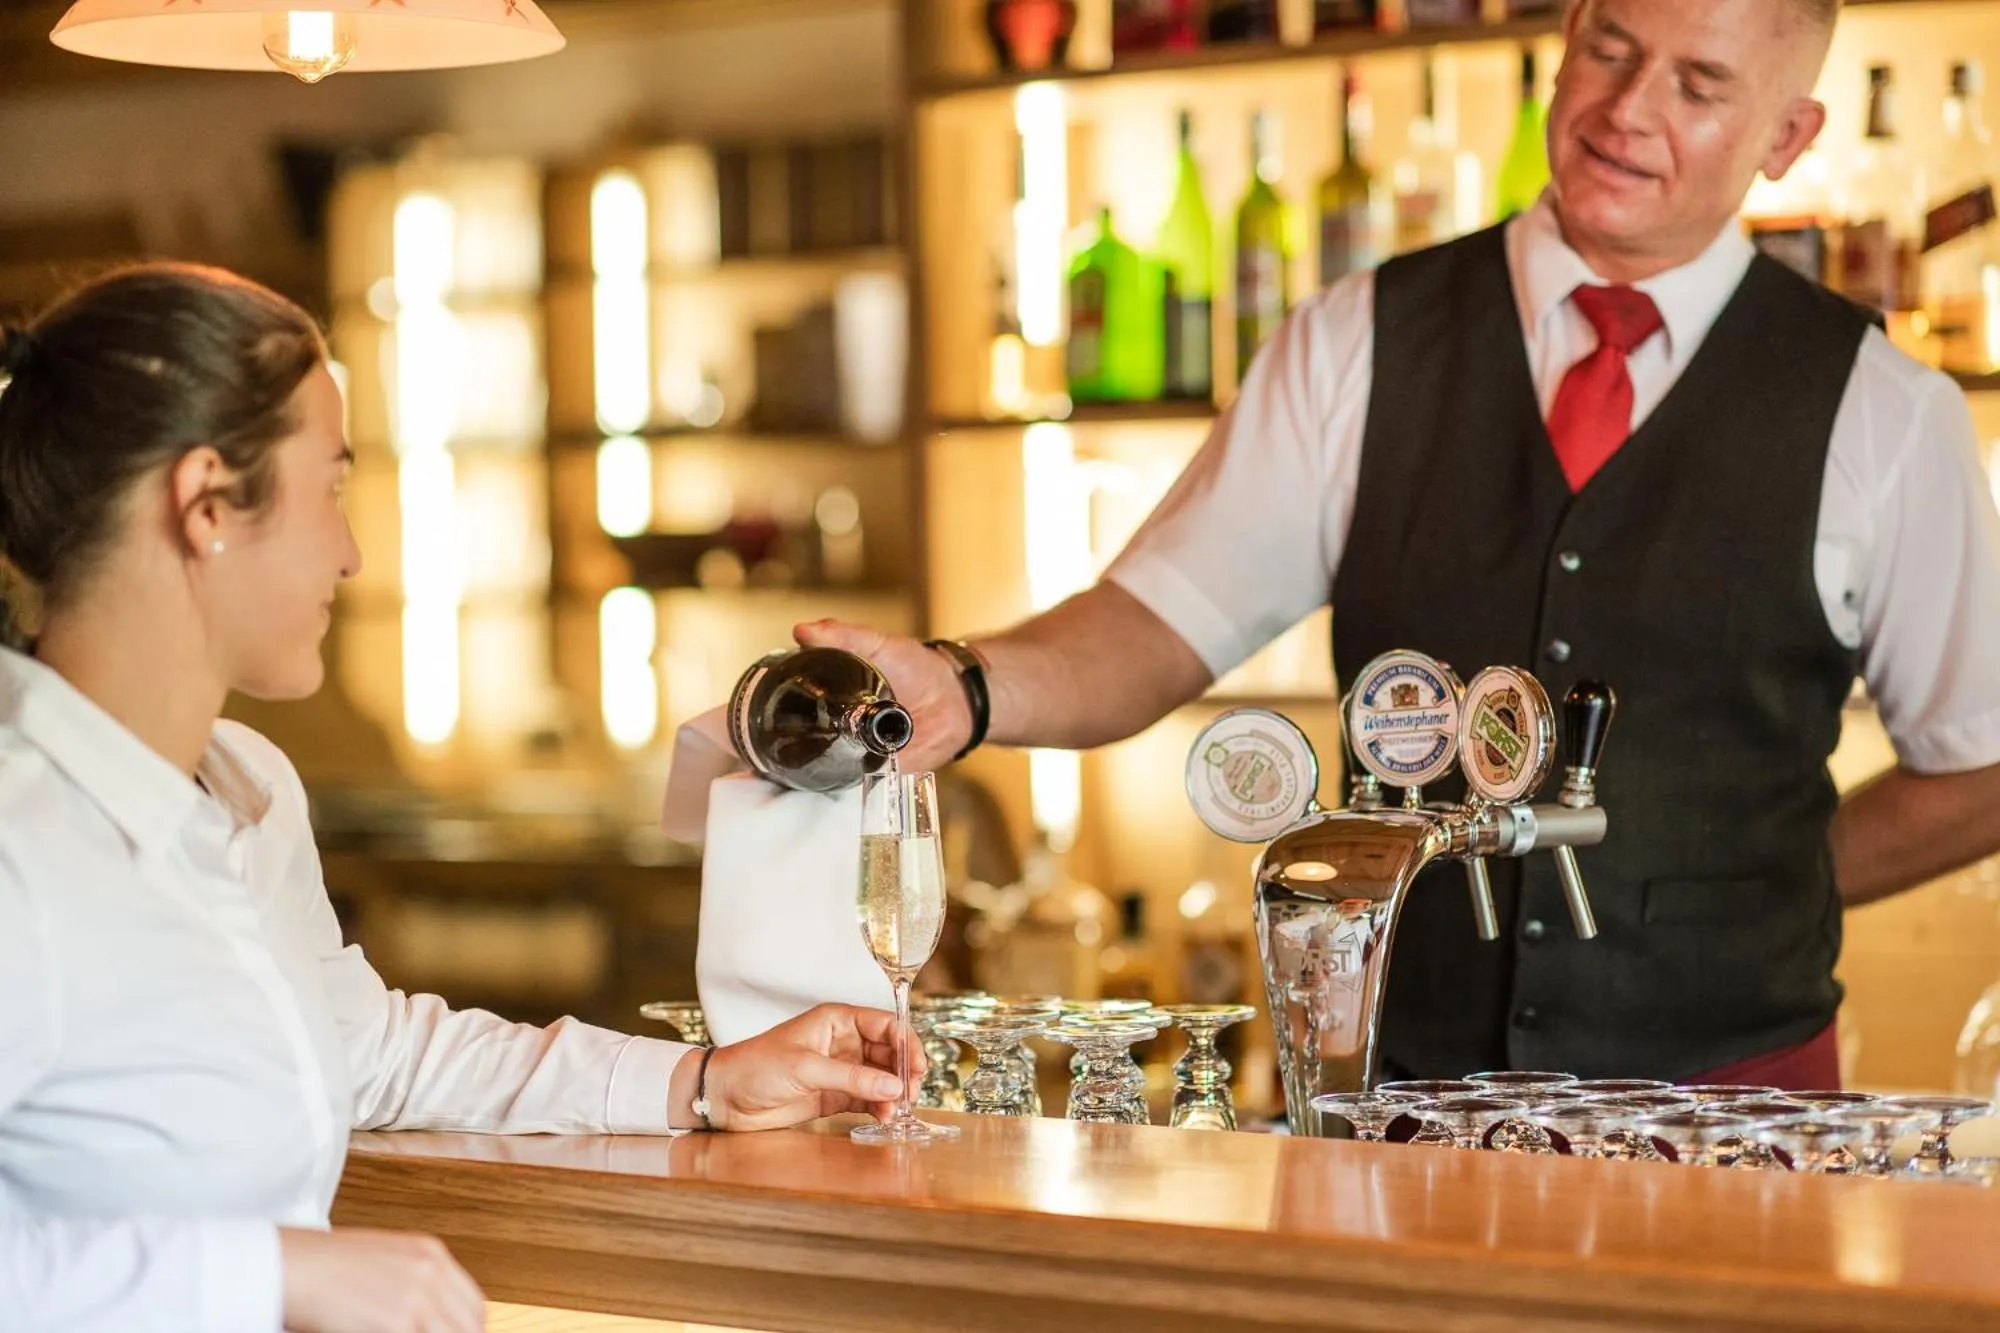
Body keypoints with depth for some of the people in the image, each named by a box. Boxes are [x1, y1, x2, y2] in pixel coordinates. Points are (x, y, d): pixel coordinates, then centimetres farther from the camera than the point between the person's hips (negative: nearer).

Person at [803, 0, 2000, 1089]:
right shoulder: (1365, 346, 3)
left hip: (1724, 1085, -1)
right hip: (1403, 1078, 1)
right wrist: (967, 692, -23)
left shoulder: (1879, 415, -1)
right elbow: (1166, 624, -5)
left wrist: (1758, 896, 2)